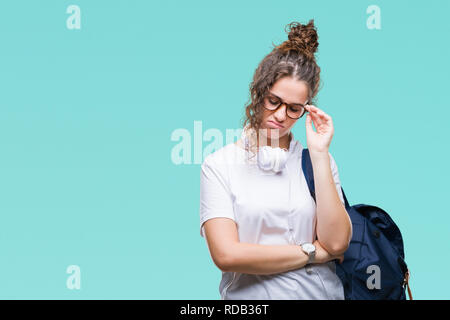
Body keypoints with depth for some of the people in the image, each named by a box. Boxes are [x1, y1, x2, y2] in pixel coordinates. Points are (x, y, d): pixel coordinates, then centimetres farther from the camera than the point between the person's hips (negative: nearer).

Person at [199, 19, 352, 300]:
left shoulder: (318, 161, 9)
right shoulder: (220, 165, 3)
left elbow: (337, 243, -2)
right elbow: (226, 255, -7)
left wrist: (319, 153, -3)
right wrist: (312, 253, -3)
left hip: (321, 292, 1)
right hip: (250, 296, -1)